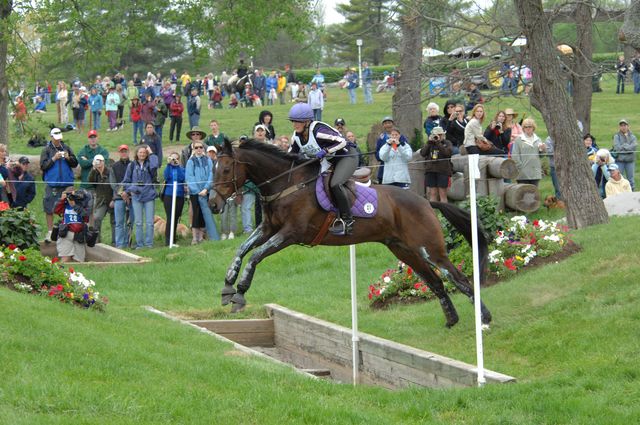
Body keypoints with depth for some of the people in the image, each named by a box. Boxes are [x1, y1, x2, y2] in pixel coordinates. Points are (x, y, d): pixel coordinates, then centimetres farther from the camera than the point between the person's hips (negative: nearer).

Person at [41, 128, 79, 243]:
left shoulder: (67, 148, 9)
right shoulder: (46, 150, 2)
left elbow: (75, 164, 9)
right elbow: (43, 166, -4)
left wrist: (68, 158, -9)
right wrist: (54, 159, -13)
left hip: (66, 184, 2)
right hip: (52, 184, -2)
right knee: (49, 209, -1)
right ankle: (50, 232, 6)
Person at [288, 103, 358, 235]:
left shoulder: (318, 130, -30)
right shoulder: (296, 136, -5)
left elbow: (341, 141, -32)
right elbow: (292, 154, 9)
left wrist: (325, 151, -40)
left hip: (347, 156, -10)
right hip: (327, 161, 10)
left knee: (334, 184, -30)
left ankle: (347, 220, -21)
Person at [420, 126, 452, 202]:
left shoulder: (447, 143, 7)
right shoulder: (430, 144, 14)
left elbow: (447, 152, -12)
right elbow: (422, 153, 2)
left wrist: (438, 143, -11)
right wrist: (429, 143, -4)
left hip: (442, 171, -3)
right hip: (430, 170, 3)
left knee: (442, 194, -2)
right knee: (432, 194, 2)